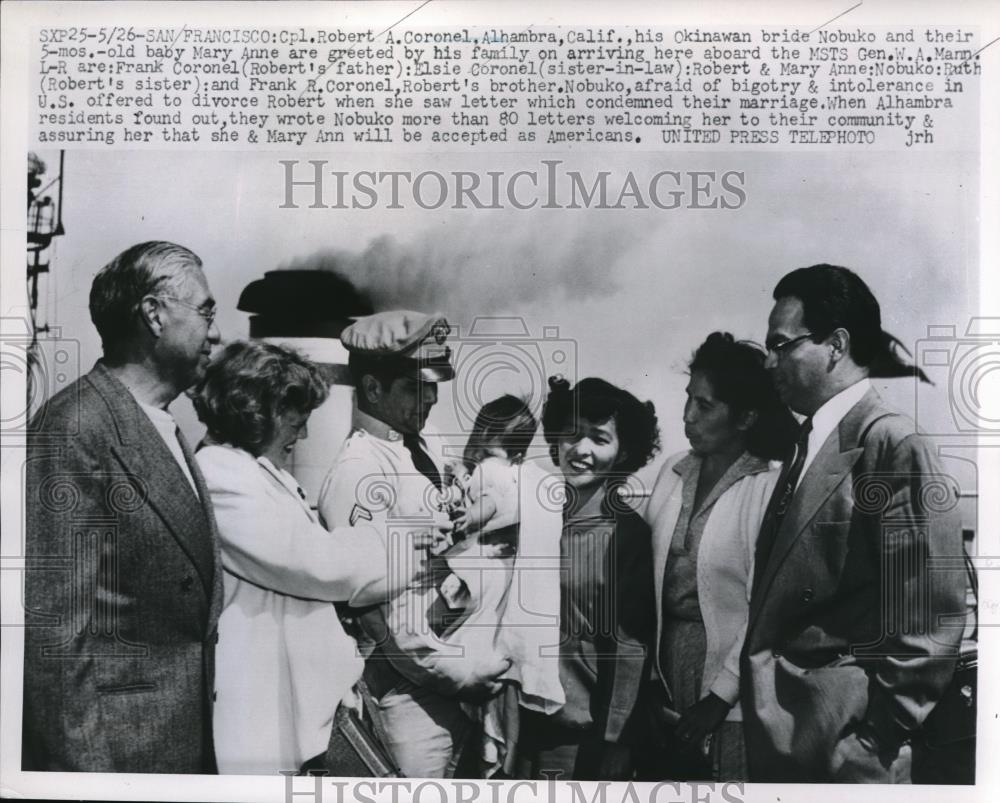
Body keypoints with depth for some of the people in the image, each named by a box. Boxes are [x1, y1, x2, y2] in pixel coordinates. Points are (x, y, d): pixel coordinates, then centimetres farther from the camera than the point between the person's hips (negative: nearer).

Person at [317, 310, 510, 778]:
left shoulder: (424, 452, 6)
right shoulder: (359, 475, -20)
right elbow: (389, 616, -22)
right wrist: (471, 673, -13)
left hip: (454, 684, 8)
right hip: (411, 691, -7)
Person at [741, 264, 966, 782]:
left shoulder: (895, 447, -14)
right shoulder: (807, 446, 10)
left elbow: (931, 616, -17)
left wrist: (876, 736, -14)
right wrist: (754, 697, 7)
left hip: (837, 746, -7)